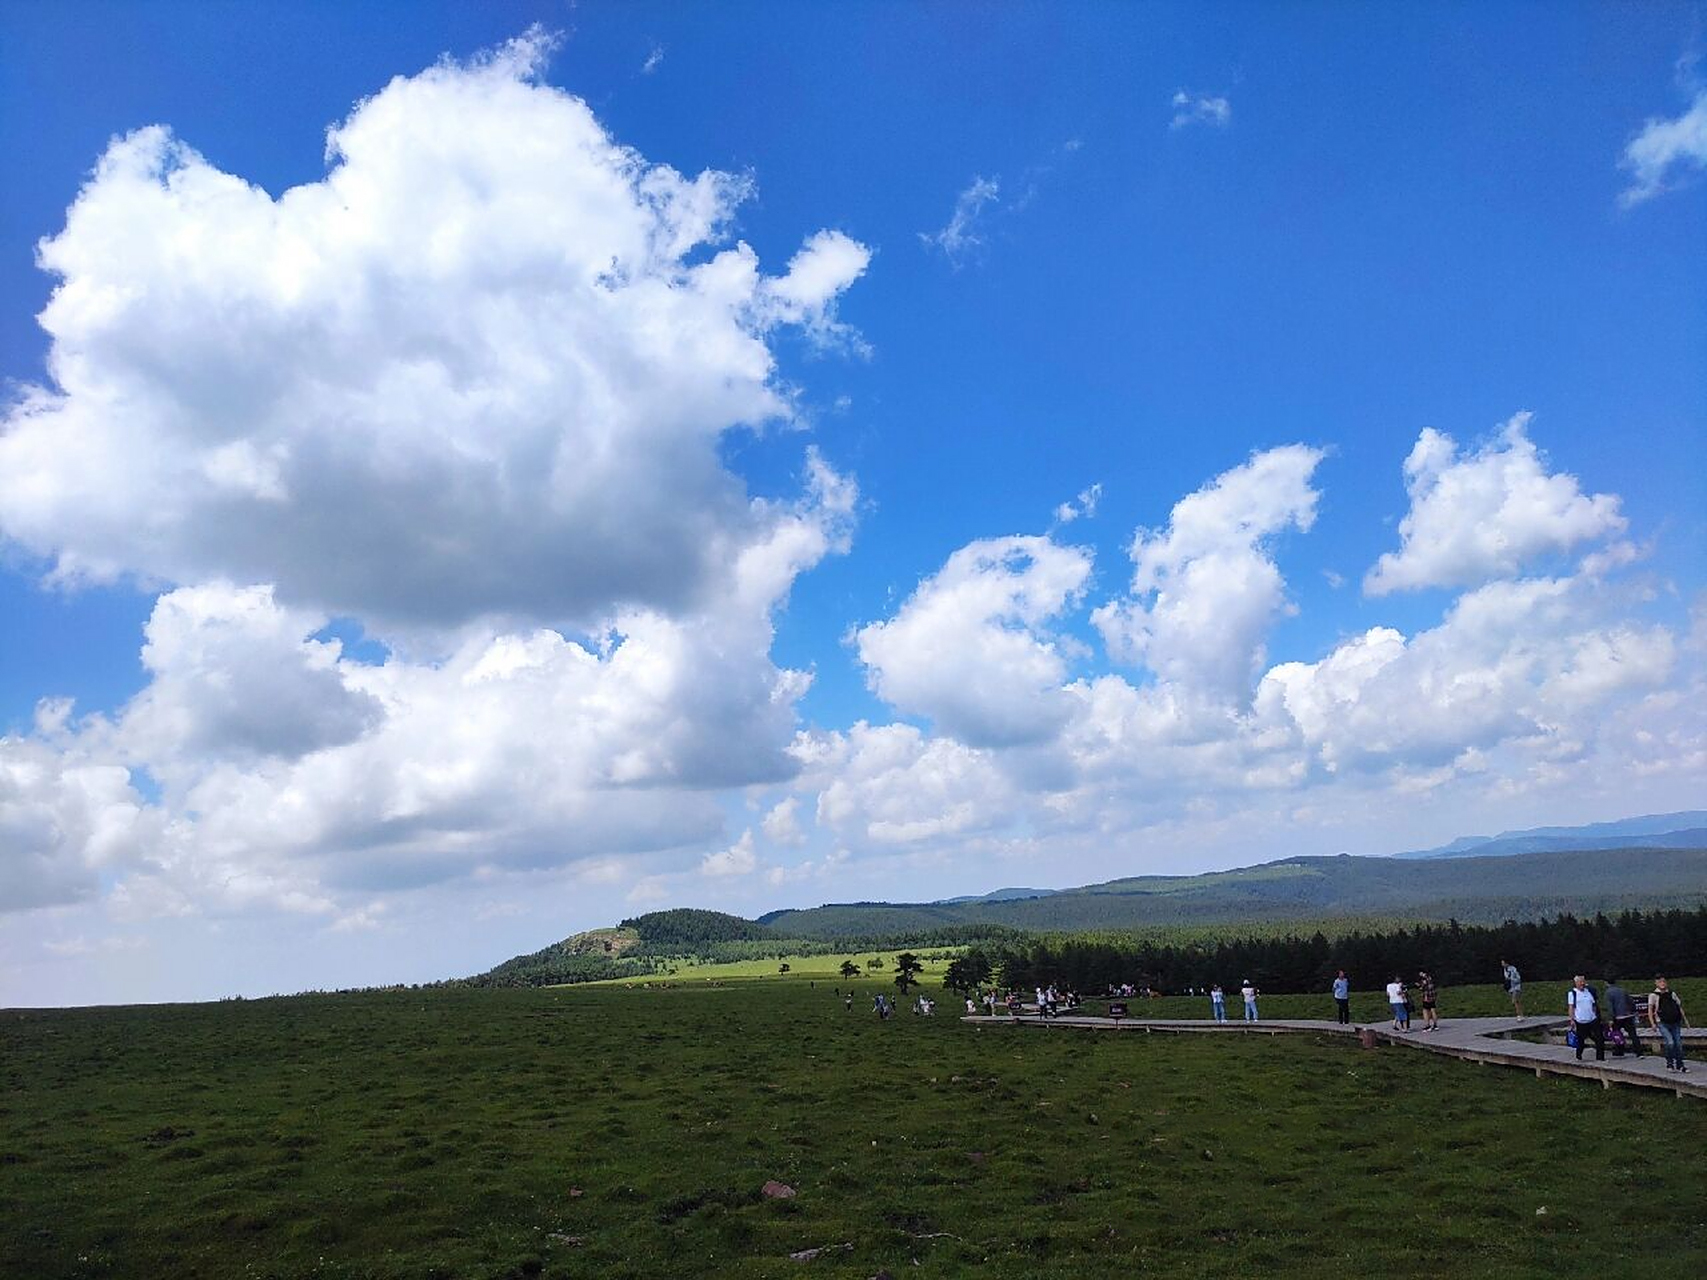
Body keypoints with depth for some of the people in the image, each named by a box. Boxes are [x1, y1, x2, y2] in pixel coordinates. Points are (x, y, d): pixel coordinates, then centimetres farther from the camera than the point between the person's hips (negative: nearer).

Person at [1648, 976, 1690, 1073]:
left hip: (1675, 1023, 4)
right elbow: (1650, 1010, -1)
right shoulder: (1653, 995, 0)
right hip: (1662, 1023, -4)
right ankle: (1669, 1063, 0)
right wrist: (1652, 1023, -11)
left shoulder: (1672, 994, 13)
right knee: (1670, 1042, -18)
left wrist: (1685, 1020, 14)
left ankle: (1679, 1065, 16)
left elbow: (1679, 1006, 20)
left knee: (1678, 1044, 2)